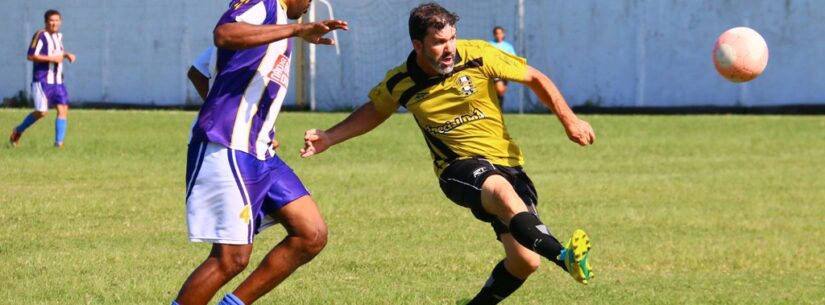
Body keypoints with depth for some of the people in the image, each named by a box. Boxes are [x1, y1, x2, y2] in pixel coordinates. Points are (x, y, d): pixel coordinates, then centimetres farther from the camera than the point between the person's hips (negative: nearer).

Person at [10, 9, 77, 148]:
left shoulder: (58, 36, 14)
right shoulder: (40, 36, -11)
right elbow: (30, 56, -17)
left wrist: (67, 54, 12)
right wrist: (52, 58, -20)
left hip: (57, 81, 7)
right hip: (42, 80, -7)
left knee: (63, 109, -7)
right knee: (42, 112, -9)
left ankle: (59, 142, -7)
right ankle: (18, 131, 14)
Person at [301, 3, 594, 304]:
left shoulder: (478, 56, -10)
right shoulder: (400, 83, -5)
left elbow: (535, 79, 2)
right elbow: (373, 112, 18)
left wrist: (569, 120, -3)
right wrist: (328, 138, 10)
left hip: (506, 163, 2)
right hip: (459, 167, -2)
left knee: (524, 262, -11)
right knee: (502, 190, -40)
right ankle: (565, 257, -60)